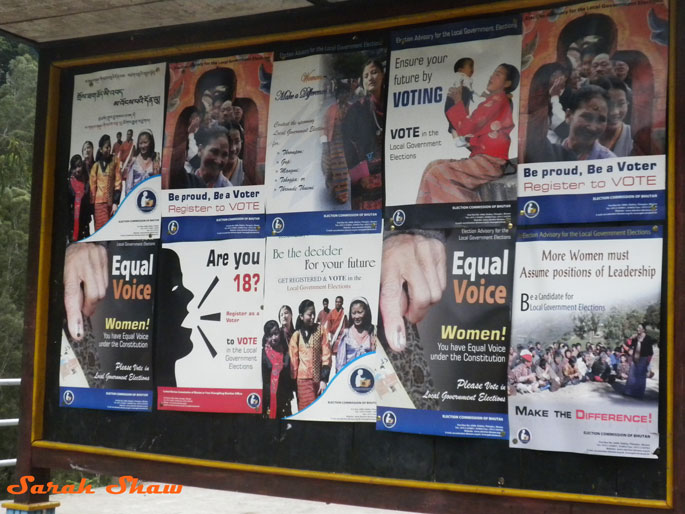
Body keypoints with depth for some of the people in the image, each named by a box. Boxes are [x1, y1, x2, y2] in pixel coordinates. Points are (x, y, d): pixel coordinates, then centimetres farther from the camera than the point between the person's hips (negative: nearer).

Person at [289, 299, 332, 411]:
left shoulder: (320, 330, 3)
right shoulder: (297, 335, 3)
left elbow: (326, 355, 0)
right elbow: (293, 359, 7)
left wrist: (324, 379, -6)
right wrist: (294, 380, 4)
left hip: (318, 379, 1)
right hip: (304, 379, -1)